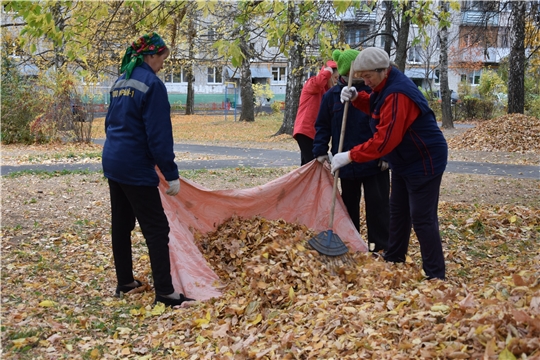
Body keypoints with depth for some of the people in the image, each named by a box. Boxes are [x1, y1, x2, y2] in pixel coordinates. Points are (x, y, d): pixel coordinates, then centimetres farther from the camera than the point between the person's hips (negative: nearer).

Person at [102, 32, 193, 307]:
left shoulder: (120, 83, 11)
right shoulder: (152, 84, -15)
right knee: (157, 228, -4)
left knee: (121, 224, 15)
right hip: (135, 167, -9)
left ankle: (125, 282, 23)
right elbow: (159, 134, -19)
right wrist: (171, 173, -15)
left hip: (113, 162, 9)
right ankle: (165, 293, -4)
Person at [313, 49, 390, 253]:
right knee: (349, 203, 15)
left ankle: (380, 246, 8)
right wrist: (320, 151, -3)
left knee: (377, 203, 0)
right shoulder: (332, 96, 1)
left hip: (374, 161, -2)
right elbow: (322, 126, 7)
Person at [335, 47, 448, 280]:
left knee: (422, 219, -8)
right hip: (404, 161, 11)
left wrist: (350, 156, -27)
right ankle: (393, 261, 31)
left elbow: (384, 140, -32)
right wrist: (356, 98, 0)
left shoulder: (397, 95, -28)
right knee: (398, 212, 18)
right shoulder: (385, 87, 3)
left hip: (424, 162, -11)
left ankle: (435, 277, -2)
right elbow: (375, 107, 22)